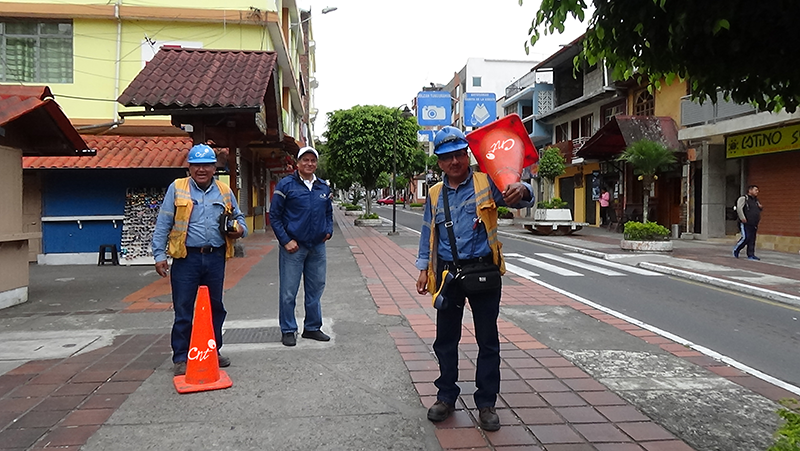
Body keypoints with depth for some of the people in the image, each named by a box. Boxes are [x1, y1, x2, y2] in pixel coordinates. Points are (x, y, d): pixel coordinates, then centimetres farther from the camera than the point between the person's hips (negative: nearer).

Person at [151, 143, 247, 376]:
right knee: (183, 310, 0)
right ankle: (181, 358, 10)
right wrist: (159, 254, -5)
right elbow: (163, 224, 1)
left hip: (216, 257, 4)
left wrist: (239, 228, -3)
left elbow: (238, 217, 21)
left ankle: (213, 351, 27)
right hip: (186, 257, -3)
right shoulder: (176, 189, 2)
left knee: (215, 307, 13)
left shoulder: (224, 191, 10)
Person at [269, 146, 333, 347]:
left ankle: (312, 327, 26)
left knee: (316, 289, 12)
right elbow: (274, 216, -4)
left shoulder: (324, 187, 10)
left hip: (317, 246, 5)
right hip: (293, 247, -5)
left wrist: (328, 230, 4)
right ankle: (288, 330, 13)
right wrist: (285, 240, -11)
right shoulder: (286, 185, -4)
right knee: (288, 292, 0)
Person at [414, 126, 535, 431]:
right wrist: (424, 269, 9)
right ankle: (446, 397, 27)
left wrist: (521, 191, -39)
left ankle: (486, 403, 19)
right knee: (445, 339, 11)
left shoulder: (486, 183, -2)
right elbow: (428, 234, 14)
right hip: (448, 273, 3)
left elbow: (517, 198, -15)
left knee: (488, 340, 6)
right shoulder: (435, 195, 9)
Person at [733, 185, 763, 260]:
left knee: (752, 240, 3)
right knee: (746, 238, -15)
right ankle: (736, 249, 5)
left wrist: (760, 207, 12)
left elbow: (759, 211, 35)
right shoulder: (743, 198, -4)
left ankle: (751, 255, 6)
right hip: (745, 224, -7)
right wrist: (742, 218, -22)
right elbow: (739, 208, -17)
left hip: (754, 224, 8)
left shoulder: (756, 201, 21)